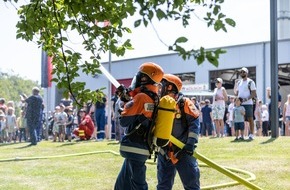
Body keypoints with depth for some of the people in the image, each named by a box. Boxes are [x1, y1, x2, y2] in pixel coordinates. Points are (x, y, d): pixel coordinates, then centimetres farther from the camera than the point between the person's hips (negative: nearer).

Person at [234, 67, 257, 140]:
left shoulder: (250, 82, -2)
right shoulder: (239, 82, 17)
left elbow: (253, 93, -8)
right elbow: (236, 93, 21)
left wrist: (246, 99, -20)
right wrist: (235, 84, 6)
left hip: (248, 103, -6)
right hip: (240, 104, 6)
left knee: (250, 119, -3)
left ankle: (251, 134, -1)